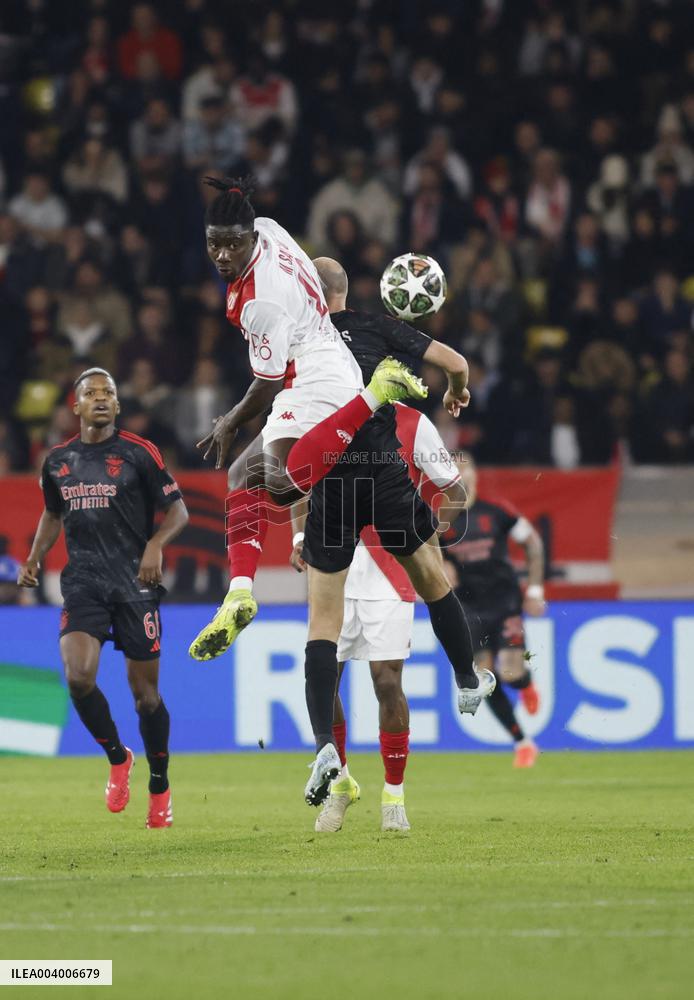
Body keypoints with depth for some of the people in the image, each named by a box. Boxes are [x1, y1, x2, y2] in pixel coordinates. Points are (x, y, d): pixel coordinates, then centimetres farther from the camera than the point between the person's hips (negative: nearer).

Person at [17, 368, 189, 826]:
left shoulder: (139, 453, -2)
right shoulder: (58, 460, 10)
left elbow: (178, 510, 0)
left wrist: (155, 545, -18)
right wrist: (34, 560, 14)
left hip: (135, 582, -3)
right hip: (83, 580, 3)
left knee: (144, 689, 2)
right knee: (78, 677, -18)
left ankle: (160, 788, 19)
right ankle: (117, 758, 8)